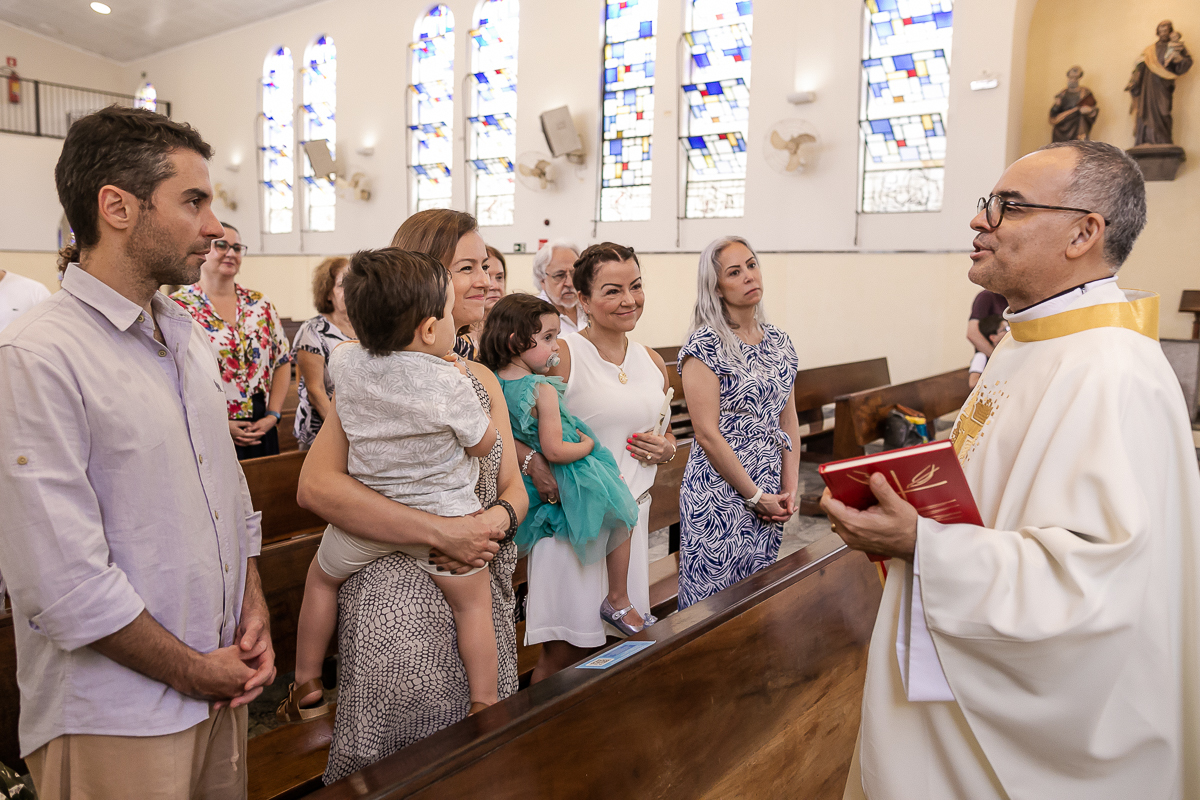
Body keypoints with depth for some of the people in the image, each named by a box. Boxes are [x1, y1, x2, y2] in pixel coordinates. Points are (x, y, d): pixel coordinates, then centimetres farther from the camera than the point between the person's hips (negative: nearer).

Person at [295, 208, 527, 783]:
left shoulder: (482, 381, 10)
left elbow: (515, 490, 9)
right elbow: (316, 485, -22)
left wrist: (496, 521, -15)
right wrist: (442, 531, -26)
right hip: (398, 601, -6)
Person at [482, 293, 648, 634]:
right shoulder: (543, 390, -28)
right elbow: (554, 451, -28)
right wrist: (588, 445, -12)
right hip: (568, 484, -7)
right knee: (619, 522, 14)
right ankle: (618, 603, 23)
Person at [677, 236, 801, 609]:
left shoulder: (779, 342, 9)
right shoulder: (705, 346, -12)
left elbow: (789, 419, 13)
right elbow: (707, 434, -15)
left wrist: (789, 488, 4)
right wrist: (755, 496, -11)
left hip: (769, 498, 6)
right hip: (719, 496, -6)